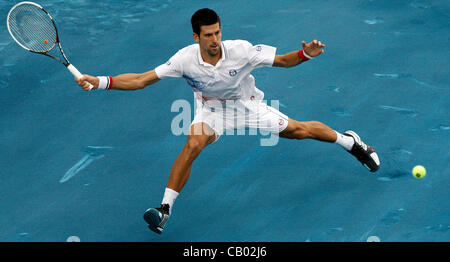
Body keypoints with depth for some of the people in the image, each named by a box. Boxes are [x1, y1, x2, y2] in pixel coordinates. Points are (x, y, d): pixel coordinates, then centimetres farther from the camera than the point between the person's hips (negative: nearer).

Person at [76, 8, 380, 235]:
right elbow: (141, 80, -24)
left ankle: (350, 141, 33)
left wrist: (305, 54, -35)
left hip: (247, 105, 1)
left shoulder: (241, 50, -27)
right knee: (193, 144, -29)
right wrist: (101, 82, -34)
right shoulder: (186, 59, -26)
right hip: (212, 109, 0)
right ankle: (165, 209, -21)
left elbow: (281, 60, -15)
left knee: (299, 130, 1)